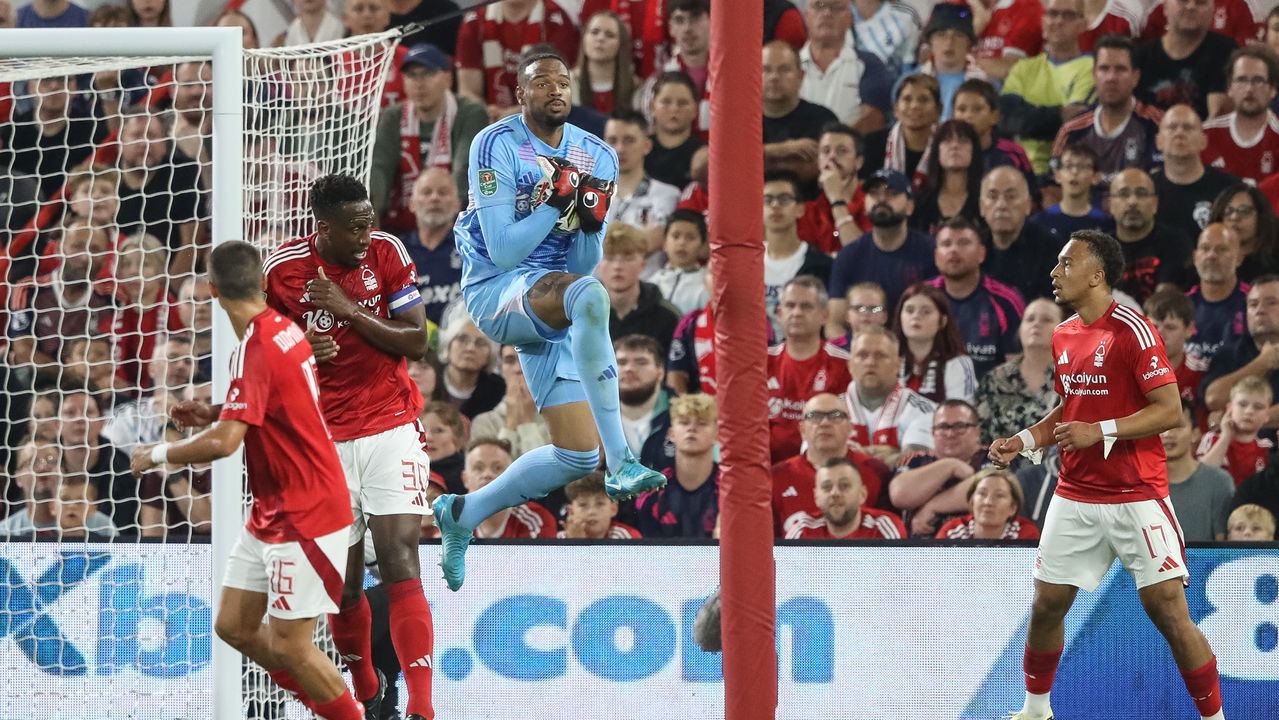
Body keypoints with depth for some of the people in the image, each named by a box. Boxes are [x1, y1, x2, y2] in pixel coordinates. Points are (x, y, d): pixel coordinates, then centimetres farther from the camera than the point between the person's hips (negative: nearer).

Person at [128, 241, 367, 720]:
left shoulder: (255, 350, -24)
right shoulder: (282, 328, 4)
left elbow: (224, 442, -32)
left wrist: (156, 455, -16)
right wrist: (215, 412, 12)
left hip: (303, 519, -9)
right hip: (273, 515, 9)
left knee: (289, 645, -5)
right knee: (233, 626, 11)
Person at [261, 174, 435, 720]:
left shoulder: (387, 253, -5)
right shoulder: (281, 268, -5)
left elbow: (416, 342, -5)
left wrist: (351, 311, -16)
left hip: (391, 428, -1)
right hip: (325, 439, 1)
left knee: (400, 563, -14)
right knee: (344, 580, 3)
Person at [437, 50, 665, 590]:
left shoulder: (597, 157, 6)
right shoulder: (496, 145, -11)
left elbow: (585, 262, 7)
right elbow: (503, 251, -16)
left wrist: (592, 223, -14)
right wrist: (555, 200, -23)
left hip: (552, 312, 7)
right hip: (494, 290, -7)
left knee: (578, 456, 1)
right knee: (590, 295, -39)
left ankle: (463, 514, 25)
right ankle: (620, 461, -41)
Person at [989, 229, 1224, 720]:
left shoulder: (1132, 330, -13)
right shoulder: (1063, 336, 10)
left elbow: (1170, 410, -16)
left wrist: (1100, 432, -24)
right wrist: (1025, 440, 7)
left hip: (1136, 498, -7)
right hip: (1075, 496, 7)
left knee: (1170, 613, -10)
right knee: (1047, 606, 7)